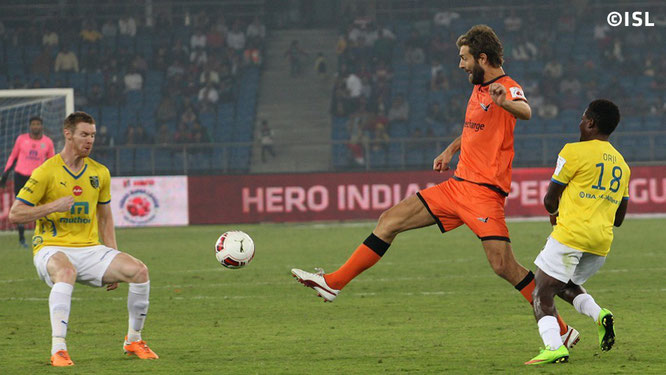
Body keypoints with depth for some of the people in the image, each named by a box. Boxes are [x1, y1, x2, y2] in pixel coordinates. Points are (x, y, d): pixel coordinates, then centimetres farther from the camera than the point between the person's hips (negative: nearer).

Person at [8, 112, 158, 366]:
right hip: (52, 249, -5)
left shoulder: (100, 173, 9)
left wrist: (113, 265, 14)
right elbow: (15, 214, -7)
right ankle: (58, 349, -43)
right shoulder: (47, 172, -7)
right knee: (66, 271, -41)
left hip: (89, 249, 5)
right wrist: (53, 206, -20)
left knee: (139, 270, -16)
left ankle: (133, 341, 4)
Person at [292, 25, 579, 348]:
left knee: (503, 266, -18)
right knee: (390, 220, 7)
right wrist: (451, 149, 22)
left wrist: (505, 102, -58)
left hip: (485, 191, -9)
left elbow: (525, 112, -37)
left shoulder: (507, 88, -12)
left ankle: (561, 331, -7)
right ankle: (333, 284, 13)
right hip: (458, 185, 9)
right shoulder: (479, 88, 17)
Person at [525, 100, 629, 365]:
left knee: (542, 293, -4)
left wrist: (555, 212, 23)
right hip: (603, 242, 7)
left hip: (571, 234, -7)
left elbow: (550, 201, 1)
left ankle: (554, 346, -25)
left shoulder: (574, 152, -2)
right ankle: (599, 315, -1)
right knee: (565, 284, 25)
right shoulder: (621, 165, 18)